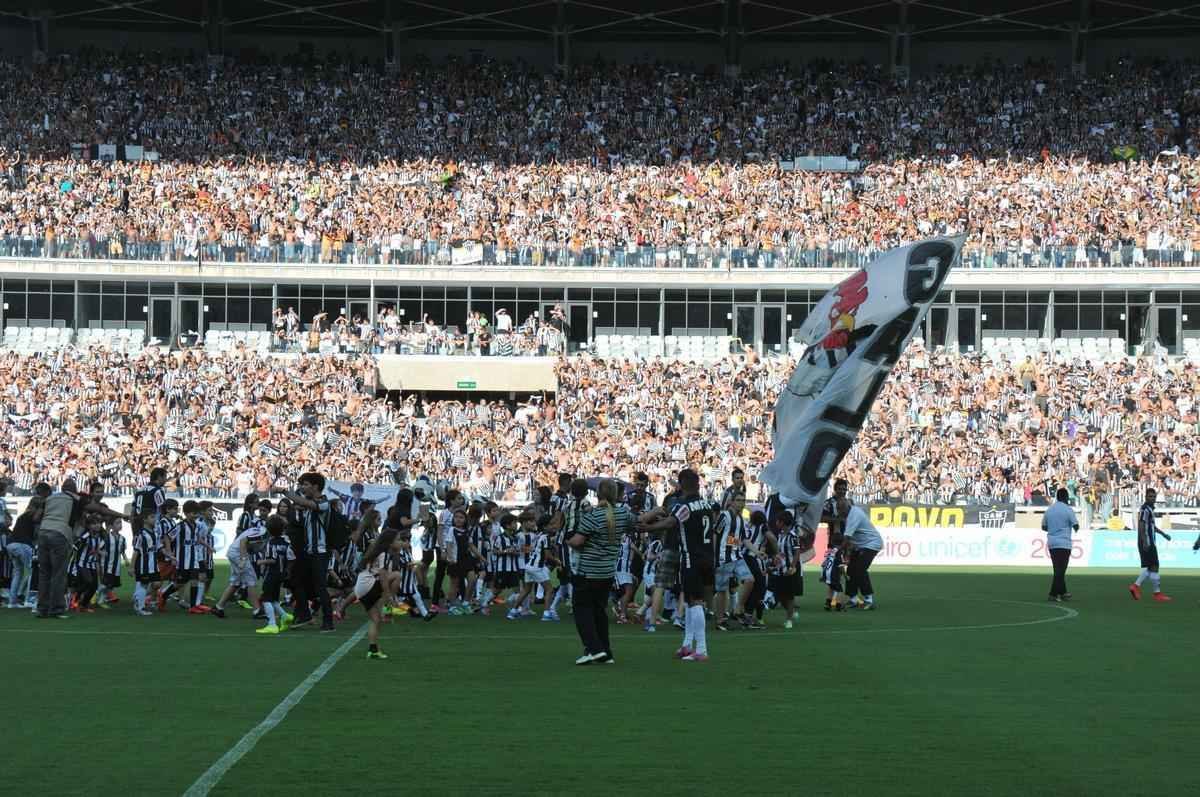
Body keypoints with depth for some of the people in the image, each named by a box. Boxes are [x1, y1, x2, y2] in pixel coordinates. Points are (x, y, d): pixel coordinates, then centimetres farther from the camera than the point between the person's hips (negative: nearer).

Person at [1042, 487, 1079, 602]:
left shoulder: (1049, 510, 9)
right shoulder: (1068, 510, -8)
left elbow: (1043, 527, 13)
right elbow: (1076, 526, -9)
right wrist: (1075, 529, 14)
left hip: (1051, 543, 6)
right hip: (1064, 544, -6)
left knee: (1059, 569, 15)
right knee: (1060, 570, -3)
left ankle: (1062, 592, 21)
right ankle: (1053, 594, -7)